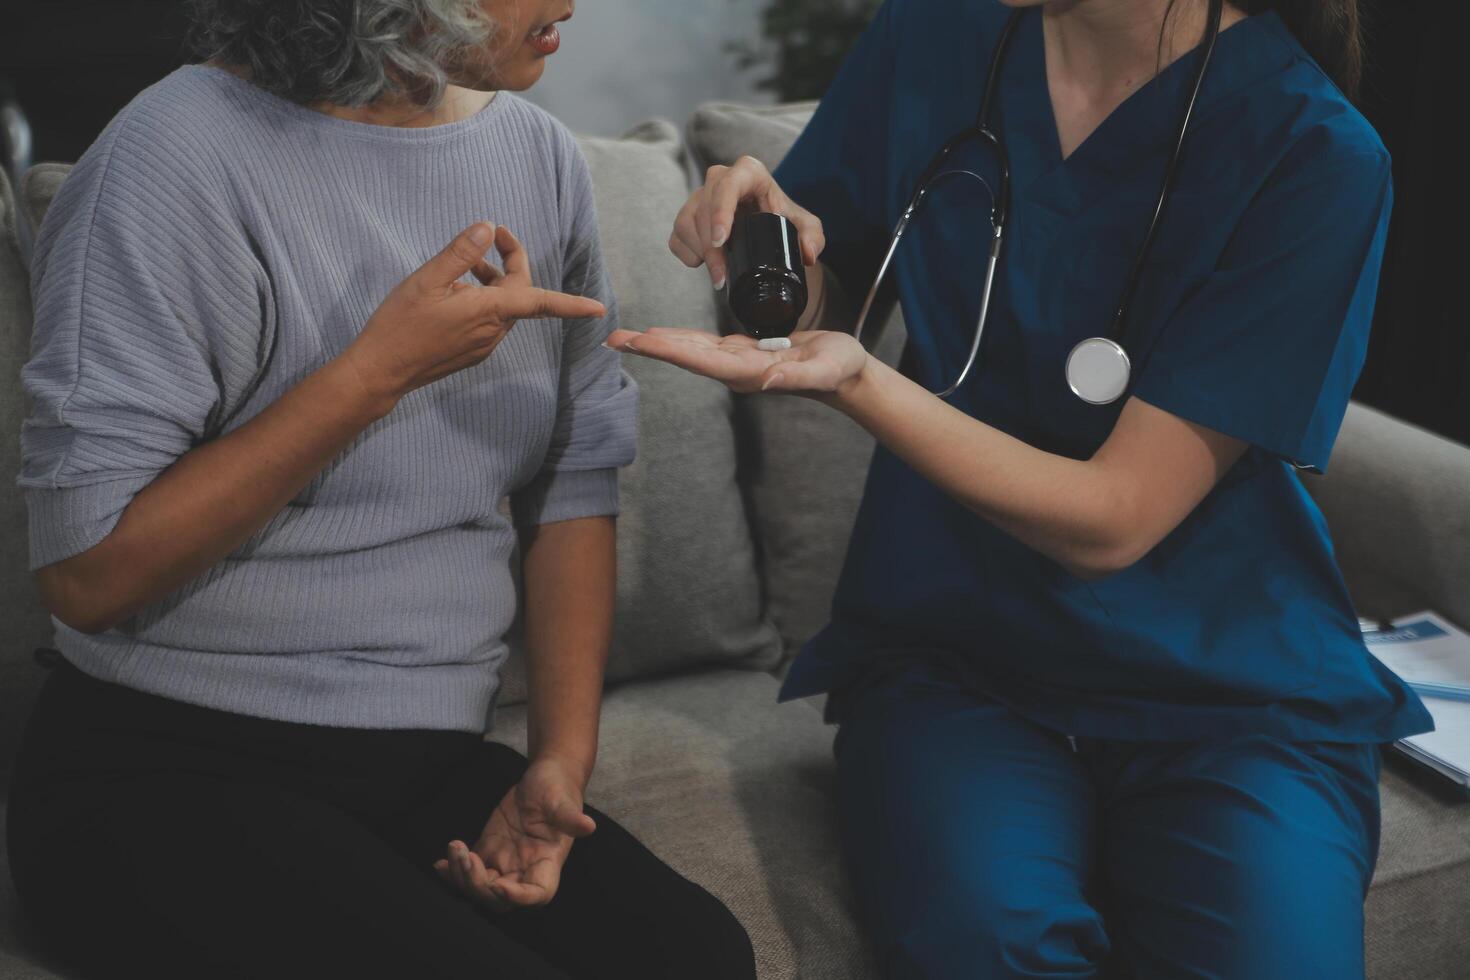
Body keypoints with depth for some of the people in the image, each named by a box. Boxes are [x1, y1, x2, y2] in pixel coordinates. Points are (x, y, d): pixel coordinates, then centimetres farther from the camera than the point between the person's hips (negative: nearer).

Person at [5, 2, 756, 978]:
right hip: (168, 775, -5)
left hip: (428, 766, 5)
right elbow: (89, 574, -17)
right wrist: (383, 368, -21)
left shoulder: (542, 155, 7)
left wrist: (560, 765, -2)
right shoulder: (183, 157, -13)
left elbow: (577, 486, 10)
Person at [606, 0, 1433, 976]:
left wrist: (854, 379, -26)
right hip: (947, 652, 2)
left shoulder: (1316, 153, -13)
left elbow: (1109, 521, -15)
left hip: (1229, 681, -1)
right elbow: (822, 317, 13)